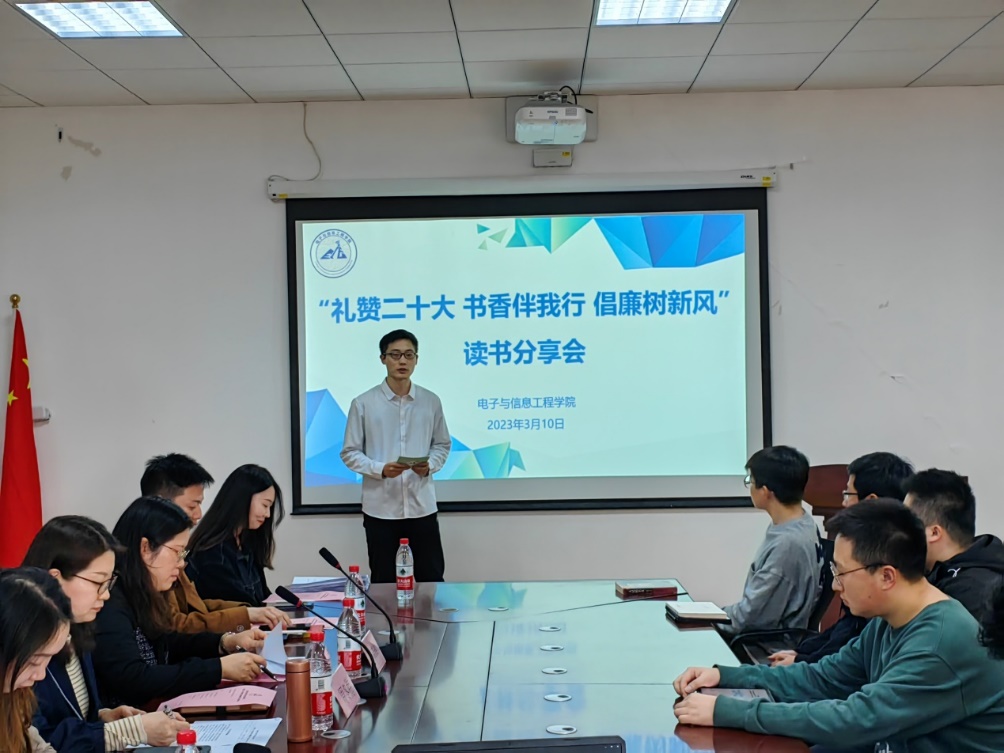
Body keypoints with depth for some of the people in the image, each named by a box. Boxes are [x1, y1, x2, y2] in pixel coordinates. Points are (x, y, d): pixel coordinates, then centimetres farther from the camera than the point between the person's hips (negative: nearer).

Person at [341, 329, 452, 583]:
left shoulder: (431, 402, 3)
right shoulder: (363, 404, -4)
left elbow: (442, 445, 11)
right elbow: (350, 453, -1)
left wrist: (429, 465, -10)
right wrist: (380, 469, -18)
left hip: (422, 507, 2)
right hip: (380, 509, -1)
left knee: (432, 580, 8)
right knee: (384, 584, 9)